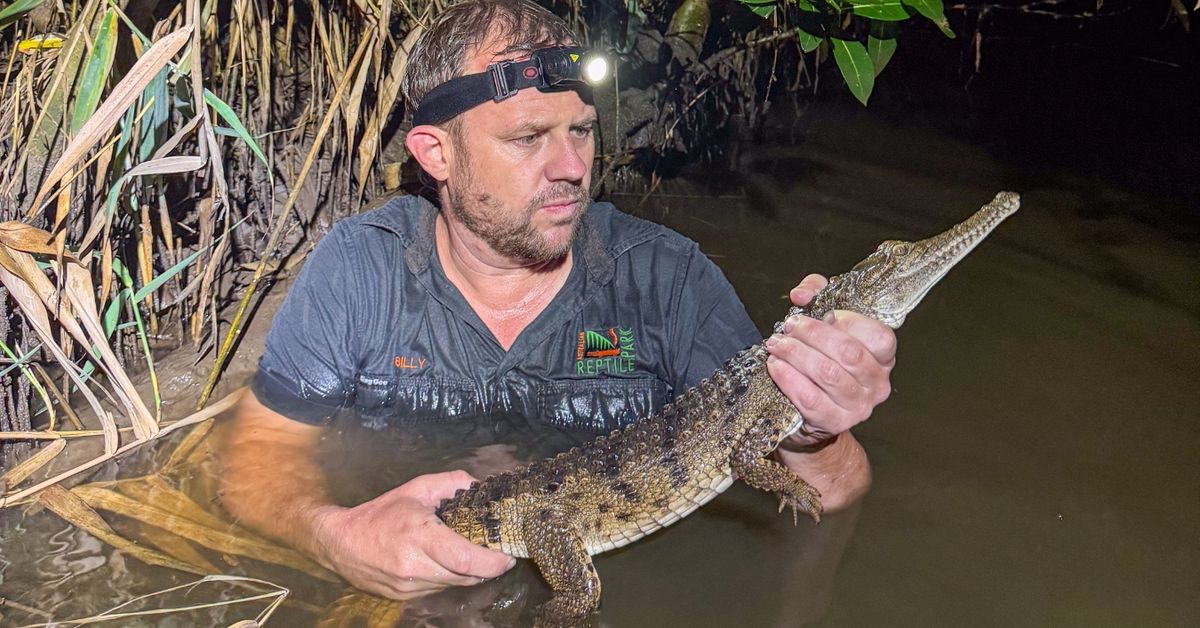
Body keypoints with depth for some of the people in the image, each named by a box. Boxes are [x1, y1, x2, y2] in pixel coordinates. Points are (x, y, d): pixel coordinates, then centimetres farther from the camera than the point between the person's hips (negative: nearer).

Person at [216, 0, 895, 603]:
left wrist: (814, 442, -35)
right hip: (405, 588, 1)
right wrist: (333, 532, -27)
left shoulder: (667, 277, -11)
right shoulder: (360, 267, -9)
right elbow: (261, 449, -4)